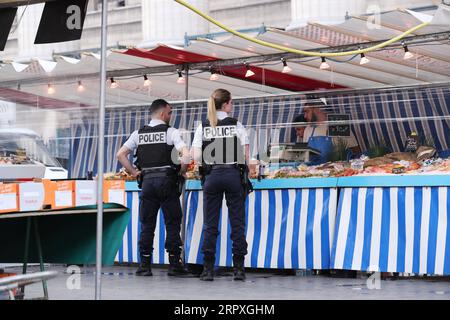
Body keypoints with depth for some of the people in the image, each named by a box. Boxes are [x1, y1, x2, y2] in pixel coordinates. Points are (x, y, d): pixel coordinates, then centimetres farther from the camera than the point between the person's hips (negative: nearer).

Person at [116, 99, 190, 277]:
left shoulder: (139, 134, 11)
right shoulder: (170, 132, -1)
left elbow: (121, 155, 5)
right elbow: (186, 154, -14)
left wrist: (133, 172, 11)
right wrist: (181, 171, 1)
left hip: (147, 181, 3)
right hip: (167, 180, -3)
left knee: (147, 225, 7)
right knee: (172, 224, 3)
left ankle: (144, 266, 5)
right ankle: (174, 265, 3)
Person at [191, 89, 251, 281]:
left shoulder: (203, 127, 5)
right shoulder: (236, 125, 0)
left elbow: (196, 156, -1)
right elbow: (246, 155, -3)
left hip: (211, 176, 1)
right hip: (233, 174, -1)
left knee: (210, 224, 4)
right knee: (237, 222, 3)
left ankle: (208, 269, 1)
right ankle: (238, 268, 1)